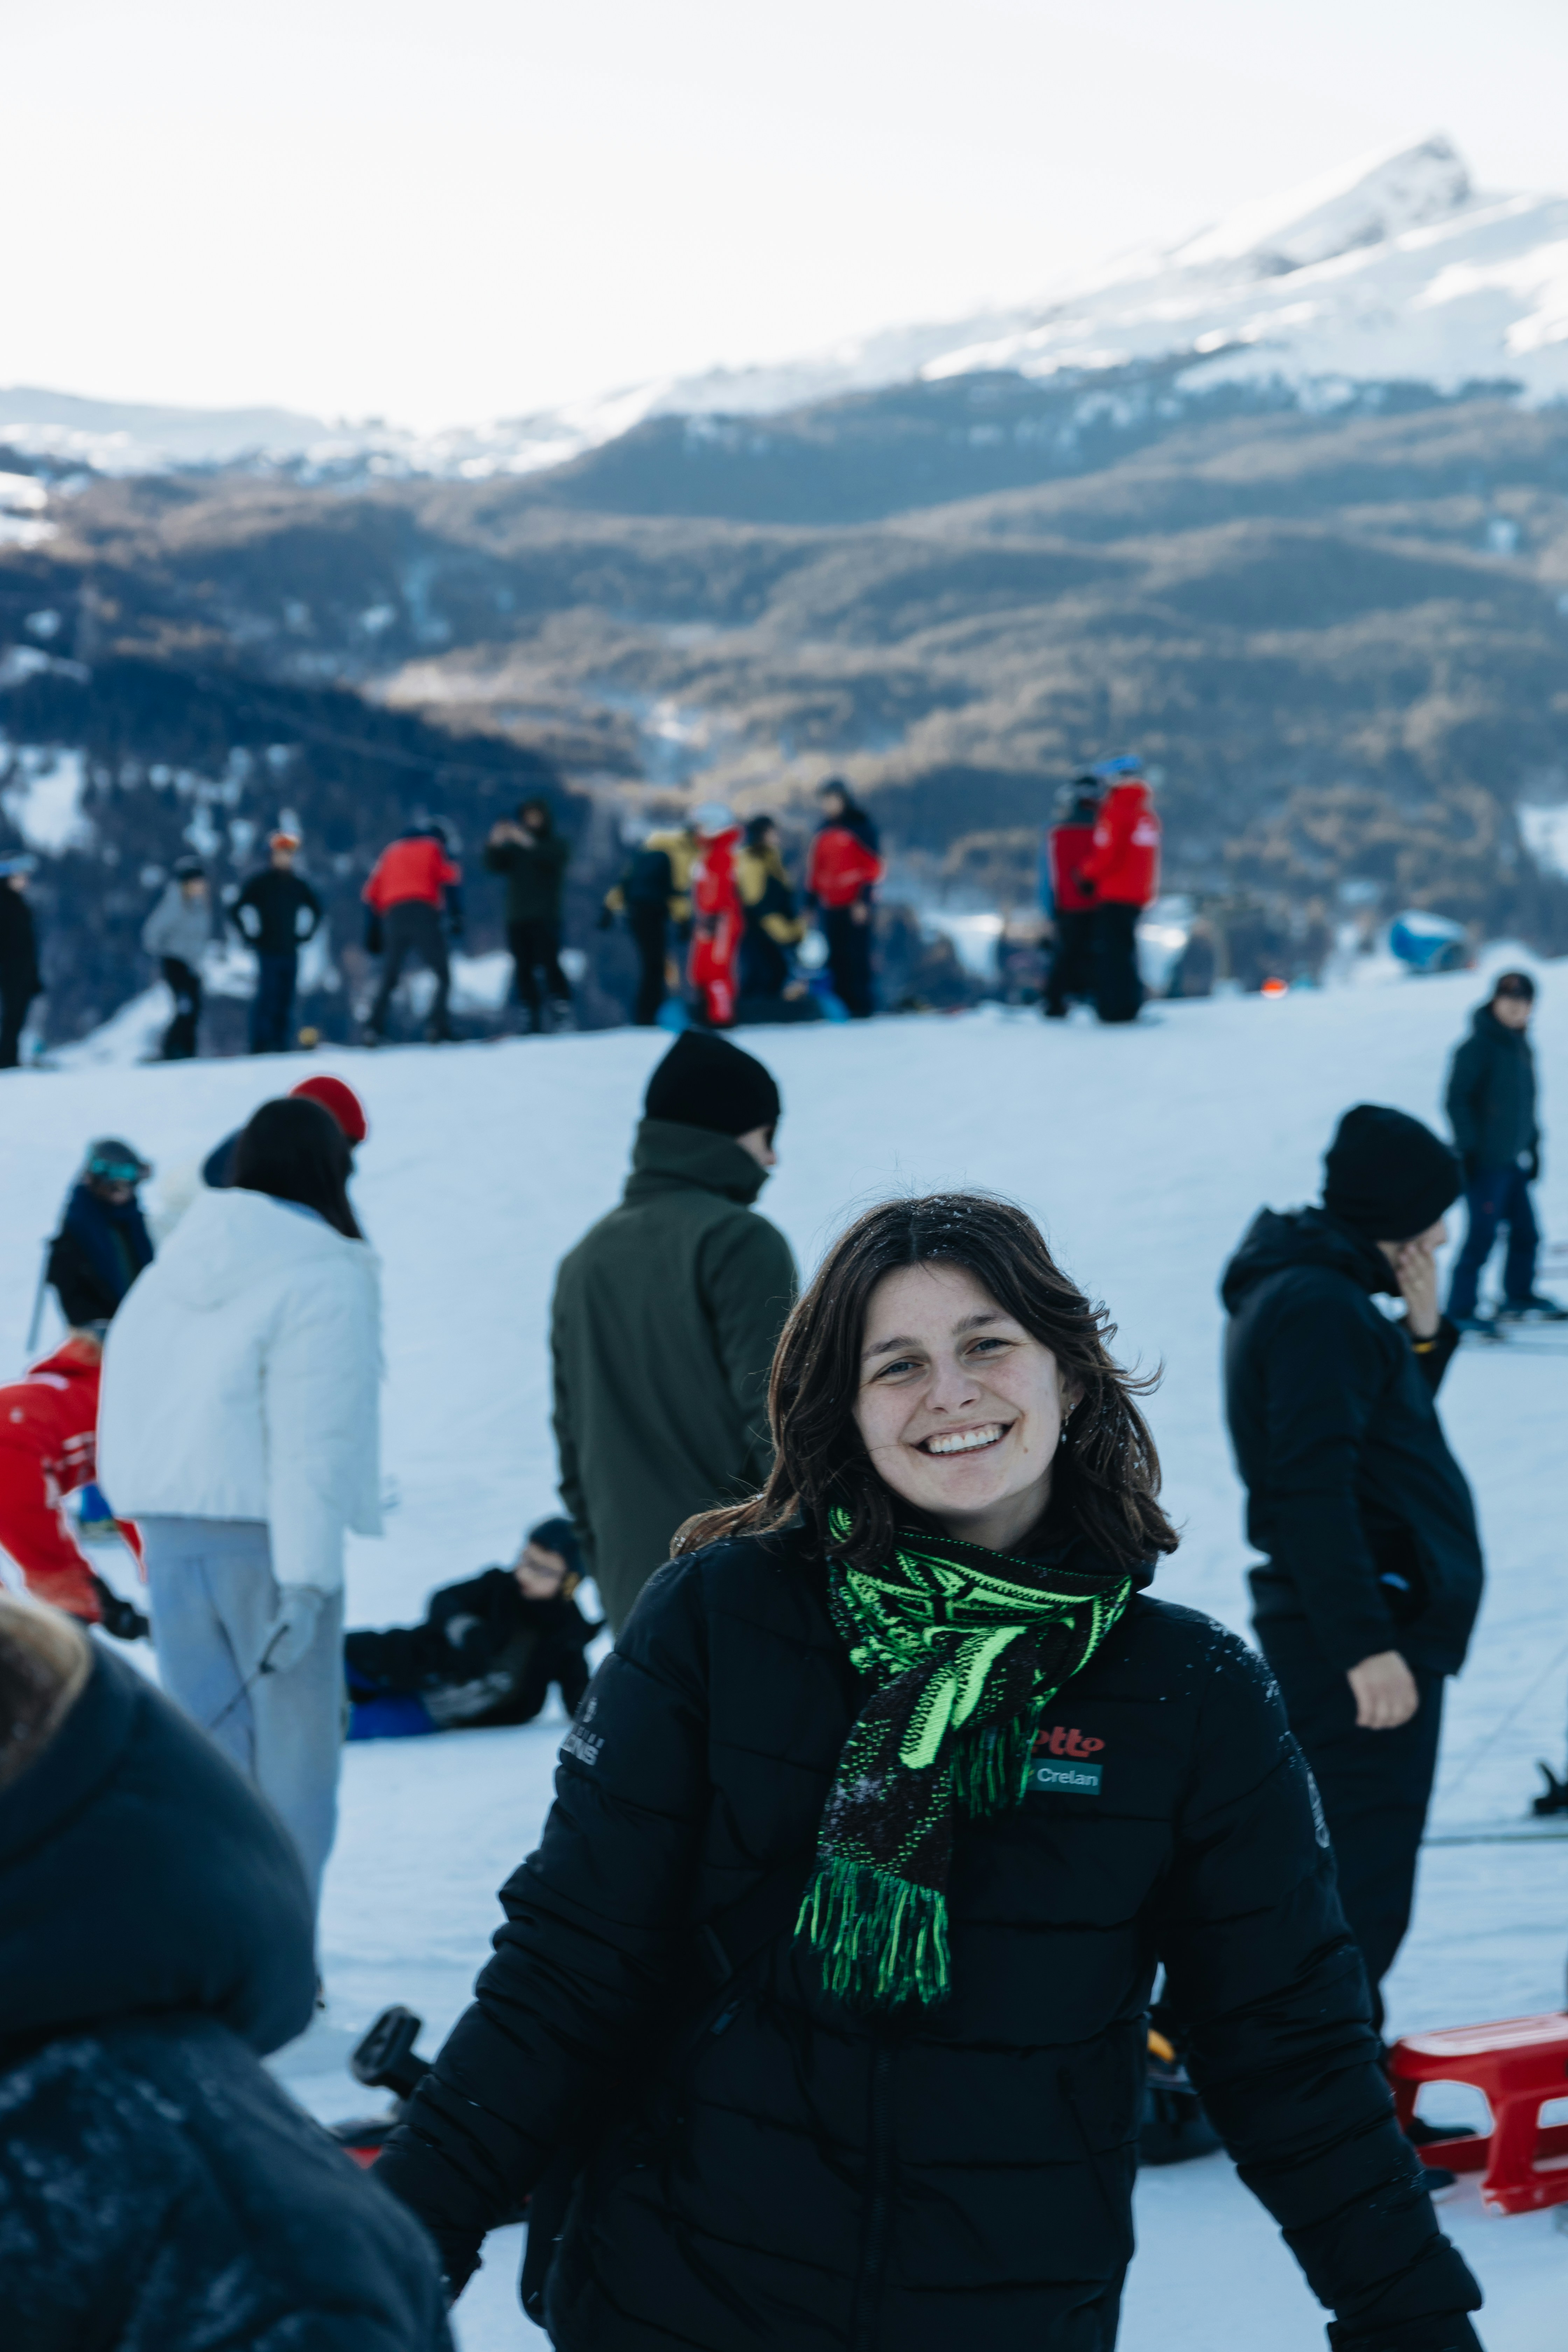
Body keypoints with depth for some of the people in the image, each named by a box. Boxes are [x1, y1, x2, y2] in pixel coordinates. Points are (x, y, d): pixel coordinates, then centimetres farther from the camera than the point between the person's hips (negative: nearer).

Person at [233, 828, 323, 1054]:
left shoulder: (298, 883, 10)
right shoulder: (260, 881, -2)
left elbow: (315, 909, 26)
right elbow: (239, 909, -3)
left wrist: (305, 934, 16)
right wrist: (250, 936, -5)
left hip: (290, 951, 5)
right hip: (268, 950, -5)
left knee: (286, 1000, 5)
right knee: (267, 996, -11)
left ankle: (282, 1046, 9)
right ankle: (260, 1046, -9)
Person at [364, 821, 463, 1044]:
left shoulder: (391, 853, 28)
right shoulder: (433, 849, 18)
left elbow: (371, 895, 21)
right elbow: (451, 880, 1)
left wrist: (373, 933, 21)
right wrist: (456, 916, -5)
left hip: (392, 917, 4)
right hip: (424, 914, -4)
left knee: (388, 980, 13)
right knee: (442, 976, 0)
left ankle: (374, 1028, -4)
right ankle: (437, 1025, -18)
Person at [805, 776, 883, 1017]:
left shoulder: (861, 827, -4)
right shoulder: (822, 832, 14)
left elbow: (874, 866, -7)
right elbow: (815, 868, 18)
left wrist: (864, 900, -13)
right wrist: (811, 901, 13)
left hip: (855, 906, -6)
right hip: (830, 907, 6)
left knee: (856, 957, -6)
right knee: (836, 958, 4)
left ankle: (862, 1005, -1)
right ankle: (842, 1003, 9)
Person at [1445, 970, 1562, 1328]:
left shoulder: (1522, 1046, 13)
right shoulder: (1479, 1046, -12)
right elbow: (1456, 1100, -15)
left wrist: (1533, 1146, 20)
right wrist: (1468, 1149, -18)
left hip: (1515, 1161, 8)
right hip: (1485, 1163, -8)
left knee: (1526, 1232, 12)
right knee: (1482, 1236, -7)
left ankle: (1520, 1297, 29)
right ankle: (1460, 1311, -1)